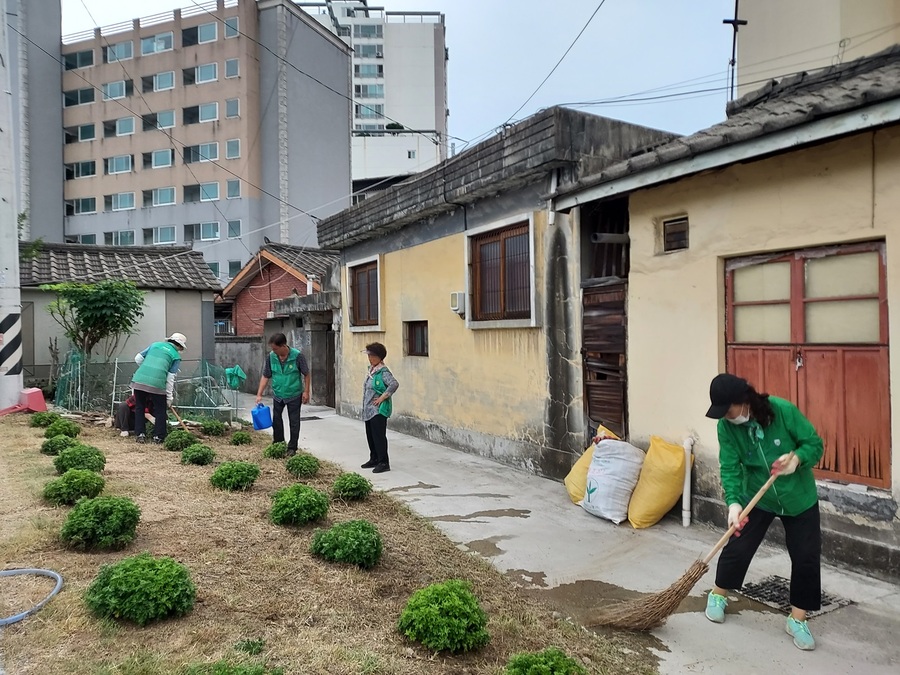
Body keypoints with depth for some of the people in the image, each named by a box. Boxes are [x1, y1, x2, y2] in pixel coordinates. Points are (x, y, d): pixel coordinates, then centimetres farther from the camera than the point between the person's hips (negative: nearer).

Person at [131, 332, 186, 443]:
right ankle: (158, 437, 13)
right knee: (160, 411, 13)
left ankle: (140, 434, 16)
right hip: (156, 384, -3)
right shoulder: (176, 356, 10)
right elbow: (170, 378, 5)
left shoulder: (155, 345, 20)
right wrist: (169, 397, 9)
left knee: (140, 409, 18)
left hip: (138, 381, 3)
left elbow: (138, 358, 18)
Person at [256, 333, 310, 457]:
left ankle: (292, 448, 15)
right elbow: (266, 376, -4)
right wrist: (259, 394, -8)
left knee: (294, 422, 4)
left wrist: (306, 392, -12)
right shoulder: (271, 356, -11)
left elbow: (306, 374, -10)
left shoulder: (297, 356, -21)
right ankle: (278, 444, 30)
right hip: (278, 394, 4)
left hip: (294, 395, -4)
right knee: (276, 420, 13)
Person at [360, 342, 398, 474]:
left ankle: (384, 463, 1)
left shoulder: (383, 372, -15)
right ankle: (374, 459, 29)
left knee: (379, 436, -6)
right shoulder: (371, 370, 13)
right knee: (370, 435, 16)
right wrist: (364, 407, 17)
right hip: (369, 410, 9)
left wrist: (383, 397, -23)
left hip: (379, 410, -9)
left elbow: (394, 384, -29)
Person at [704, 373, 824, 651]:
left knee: (806, 557, 1)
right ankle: (717, 596, 28)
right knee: (737, 547, 3)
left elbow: (815, 443, -15)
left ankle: (797, 620, 18)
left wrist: (797, 458, -36)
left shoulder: (783, 410, -26)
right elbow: (730, 469, -20)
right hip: (757, 498, 1)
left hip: (799, 497, -1)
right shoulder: (726, 426, -18)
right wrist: (733, 503, -34)